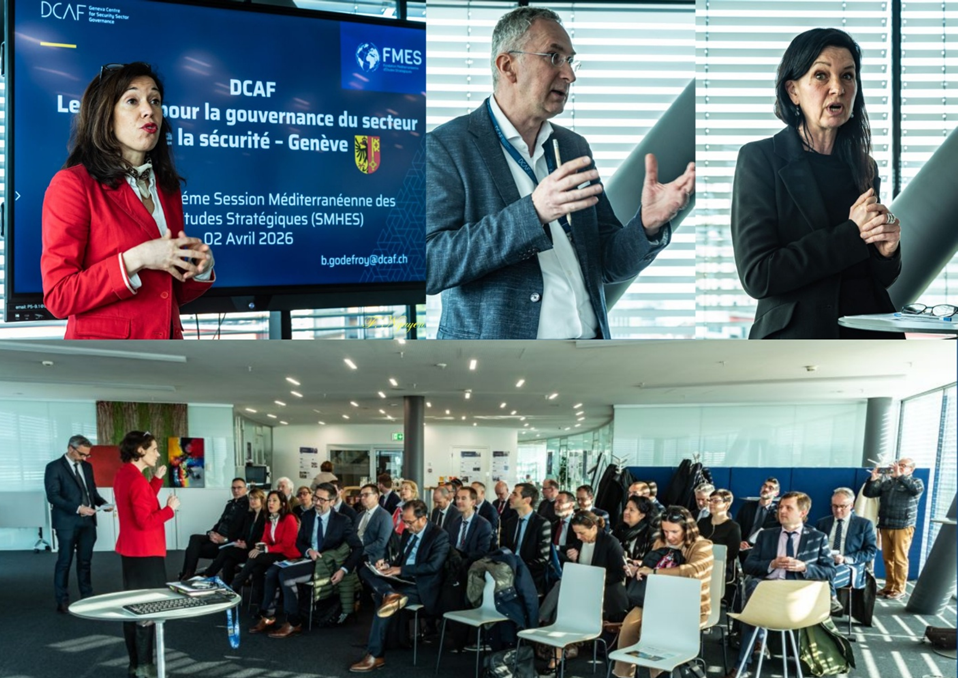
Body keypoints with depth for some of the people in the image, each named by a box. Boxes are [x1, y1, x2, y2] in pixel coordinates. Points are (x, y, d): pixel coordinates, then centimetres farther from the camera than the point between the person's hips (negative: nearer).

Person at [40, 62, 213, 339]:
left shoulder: (167, 188, 7)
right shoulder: (73, 184, -11)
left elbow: (171, 294, 12)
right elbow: (59, 296, -15)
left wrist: (200, 268, -7)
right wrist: (135, 260, -22)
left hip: (166, 345, 6)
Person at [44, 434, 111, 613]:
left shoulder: (87, 466, 13)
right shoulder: (54, 467, -7)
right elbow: (53, 496, -14)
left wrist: (102, 503, -3)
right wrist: (77, 508, -22)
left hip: (88, 521, 5)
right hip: (67, 522, -5)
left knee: (85, 561, 11)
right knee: (65, 561, 3)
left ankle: (87, 597, 19)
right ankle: (62, 601, 12)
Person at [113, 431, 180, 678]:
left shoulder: (123, 475, 10)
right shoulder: (137, 480, -21)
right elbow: (145, 521, -24)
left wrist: (157, 478, 12)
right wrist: (170, 508, -13)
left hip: (130, 551, 10)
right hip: (145, 553, -10)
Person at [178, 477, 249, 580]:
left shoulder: (248, 506, -9)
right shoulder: (230, 504, 19)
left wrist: (225, 539, -20)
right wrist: (212, 532, -2)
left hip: (230, 542, -8)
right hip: (217, 537, 8)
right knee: (194, 538, -16)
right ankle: (187, 574, -21)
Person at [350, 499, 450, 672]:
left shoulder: (439, 535, -12)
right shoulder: (408, 532, 11)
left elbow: (433, 566, -22)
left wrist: (400, 570, -22)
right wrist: (389, 565, -5)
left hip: (420, 587, -8)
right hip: (402, 580, 8)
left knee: (382, 600, -29)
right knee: (365, 571, -9)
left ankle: (375, 656, -21)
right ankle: (390, 595, -35)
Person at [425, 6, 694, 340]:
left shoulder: (574, 147, 9)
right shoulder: (444, 146, -8)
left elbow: (609, 264, 8)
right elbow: (430, 265, -20)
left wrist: (648, 224, -12)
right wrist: (532, 212, -27)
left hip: (589, 337, 5)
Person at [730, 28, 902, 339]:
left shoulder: (863, 167, 13)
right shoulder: (760, 159, -3)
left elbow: (881, 279, 19)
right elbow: (756, 275, -13)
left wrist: (887, 249, -4)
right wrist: (851, 234, -9)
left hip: (870, 336, 5)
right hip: (796, 335, -5)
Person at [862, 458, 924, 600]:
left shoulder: (916, 482, 6)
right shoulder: (887, 482, 14)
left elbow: (917, 489, -18)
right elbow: (868, 493, 10)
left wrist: (900, 476, -19)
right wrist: (873, 479, -5)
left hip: (903, 527, -4)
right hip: (885, 526, 4)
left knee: (900, 559, -6)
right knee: (888, 558, 7)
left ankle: (899, 590, 0)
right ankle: (889, 587, 15)